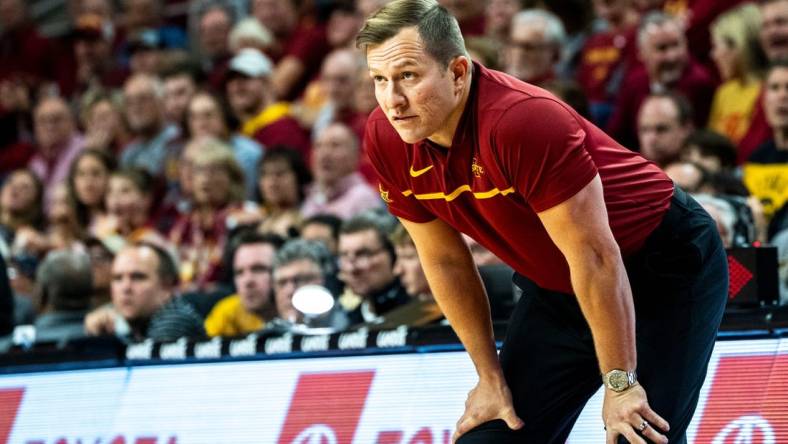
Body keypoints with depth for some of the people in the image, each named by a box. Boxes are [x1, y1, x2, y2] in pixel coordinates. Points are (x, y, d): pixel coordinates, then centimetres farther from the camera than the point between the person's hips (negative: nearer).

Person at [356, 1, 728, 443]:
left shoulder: (523, 121, -34)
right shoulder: (387, 141, -12)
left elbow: (595, 257, -30)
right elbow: (446, 261, 0)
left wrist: (619, 385, -25)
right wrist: (491, 378, 2)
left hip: (667, 274, -7)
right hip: (555, 289, 7)